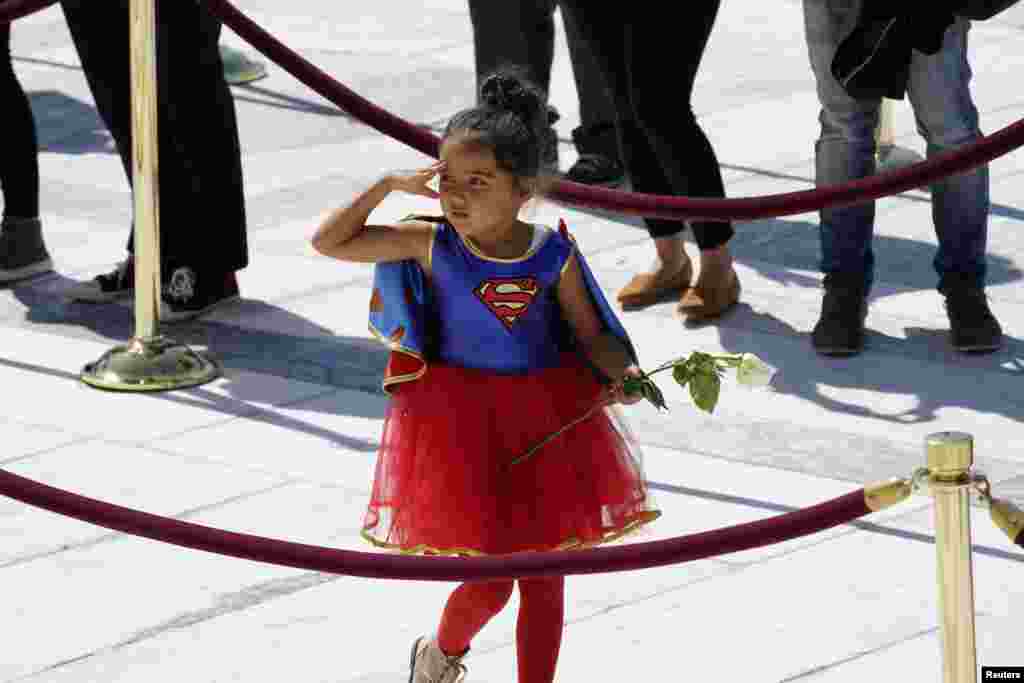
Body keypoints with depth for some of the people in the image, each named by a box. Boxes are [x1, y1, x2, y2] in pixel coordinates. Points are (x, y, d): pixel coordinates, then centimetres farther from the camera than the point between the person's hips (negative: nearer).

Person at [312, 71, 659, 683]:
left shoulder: (553, 256, -7)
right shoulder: (431, 244, -9)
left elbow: (592, 337, 1)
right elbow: (328, 242, -7)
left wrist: (624, 373, -19)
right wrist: (388, 186, -14)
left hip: (546, 419, 2)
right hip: (461, 420, -2)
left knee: (544, 575, 8)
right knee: (490, 579, -3)